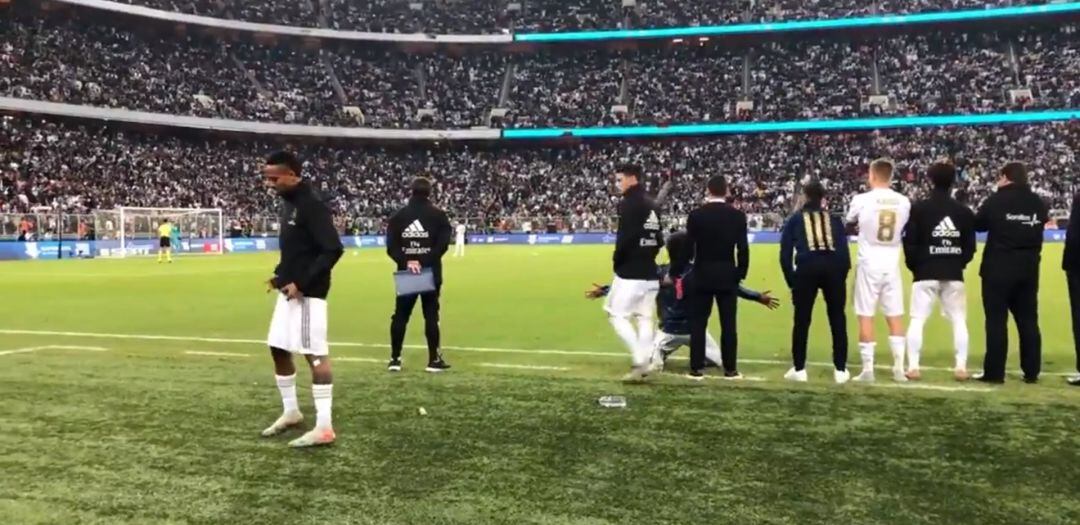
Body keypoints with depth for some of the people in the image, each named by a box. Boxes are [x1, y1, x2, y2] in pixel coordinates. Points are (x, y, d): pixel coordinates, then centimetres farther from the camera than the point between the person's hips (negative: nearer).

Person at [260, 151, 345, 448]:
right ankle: (291, 412, 30)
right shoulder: (288, 204, 13)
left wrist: (302, 283, -22)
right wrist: (280, 275, 11)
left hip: (306, 294, -10)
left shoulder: (311, 205, -16)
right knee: (278, 349, 15)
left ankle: (324, 427, -3)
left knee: (315, 355, -8)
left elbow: (333, 250, -23)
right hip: (289, 291, 10)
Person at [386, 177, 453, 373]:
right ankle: (434, 359, 4)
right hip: (431, 272, -2)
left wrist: (406, 261, -12)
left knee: (400, 315, 9)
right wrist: (425, 262, -15)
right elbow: (443, 244, -14)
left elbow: (391, 246, -4)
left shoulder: (398, 216, 6)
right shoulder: (438, 215, -2)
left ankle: (395, 359, 10)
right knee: (431, 315, 2)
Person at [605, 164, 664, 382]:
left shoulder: (629, 203, -12)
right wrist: (648, 257, 16)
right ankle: (645, 362, 11)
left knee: (617, 314, 0)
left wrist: (617, 261, -7)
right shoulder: (652, 205, 14)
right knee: (645, 318, 10)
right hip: (650, 273, 8)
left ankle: (641, 360, -10)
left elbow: (624, 238, -20)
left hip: (630, 272, -8)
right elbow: (659, 239, 14)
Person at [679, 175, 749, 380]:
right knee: (729, 324, 6)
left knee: (698, 323, 5)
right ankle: (730, 369, 9)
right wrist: (741, 273, 11)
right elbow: (743, 249, -2)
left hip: (701, 275, -1)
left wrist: (675, 272, 5)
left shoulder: (696, 215, -6)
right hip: (727, 276, 1)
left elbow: (688, 248, -6)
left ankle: (697, 368, 4)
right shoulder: (738, 216, -1)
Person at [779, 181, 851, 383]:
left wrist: (791, 280, 14)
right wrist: (843, 274, 17)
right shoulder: (834, 219, 21)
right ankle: (840, 370, 10)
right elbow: (844, 251, 12)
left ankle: (799, 369, 11)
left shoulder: (795, 219, 18)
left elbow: (785, 253, 10)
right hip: (833, 267, 1)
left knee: (802, 320, 8)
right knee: (838, 319, 9)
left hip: (807, 268, -1)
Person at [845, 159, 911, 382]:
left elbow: (848, 225, 8)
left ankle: (867, 369, 2)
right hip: (892, 264, 3)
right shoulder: (903, 202, 0)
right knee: (895, 316, 10)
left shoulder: (862, 199, -9)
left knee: (866, 316, 2)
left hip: (869, 264, -3)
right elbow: (903, 229, 13)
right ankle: (899, 367, 11)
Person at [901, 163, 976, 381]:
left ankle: (913, 366, -2)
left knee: (917, 320, 1)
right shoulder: (964, 211, 5)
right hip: (954, 275, 3)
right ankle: (961, 366, 7)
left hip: (926, 273, -2)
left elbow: (910, 244, -5)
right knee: (959, 320, 11)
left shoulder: (918, 208, -5)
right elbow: (970, 248, 5)